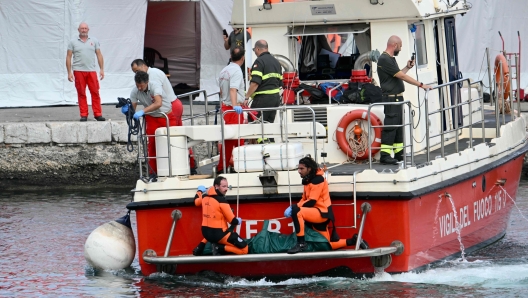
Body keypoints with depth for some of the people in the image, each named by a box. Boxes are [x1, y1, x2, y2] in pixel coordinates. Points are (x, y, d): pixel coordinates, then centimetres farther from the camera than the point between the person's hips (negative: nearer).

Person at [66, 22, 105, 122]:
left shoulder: (94, 41, 11)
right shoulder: (73, 42, 6)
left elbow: (99, 55, 11)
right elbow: (68, 57, 4)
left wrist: (102, 69, 3)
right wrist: (69, 72, -3)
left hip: (91, 70, 1)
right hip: (79, 71, -1)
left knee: (95, 92, -3)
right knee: (81, 94, 0)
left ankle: (97, 114, 1)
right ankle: (83, 115, 4)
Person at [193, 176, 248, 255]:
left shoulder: (205, 196, 4)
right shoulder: (221, 200, -17)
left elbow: (196, 201, 29)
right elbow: (232, 221, -14)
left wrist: (200, 191, 47)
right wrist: (238, 221, 9)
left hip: (205, 232, 7)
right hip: (218, 234, -7)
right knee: (244, 249, -7)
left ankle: (200, 247, 22)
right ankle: (220, 249, -13)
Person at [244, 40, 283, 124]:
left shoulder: (259, 61, -10)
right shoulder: (276, 62, 17)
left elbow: (255, 83, -19)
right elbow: (280, 83, 20)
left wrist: (247, 97, -17)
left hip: (263, 98, -9)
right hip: (276, 97, 9)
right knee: (270, 123, 9)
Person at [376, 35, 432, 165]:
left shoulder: (391, 59, 16)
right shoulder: (384, 60, -17)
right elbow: (402, 77, -19)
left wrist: (407, 67, 16)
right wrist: (421, 85, -16)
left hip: (397, 98, 11)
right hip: (391, 99, -11)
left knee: (399, 126, 14)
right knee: (390, 126, -10)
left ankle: (399, 153, 20)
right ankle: (385, 155, -9)